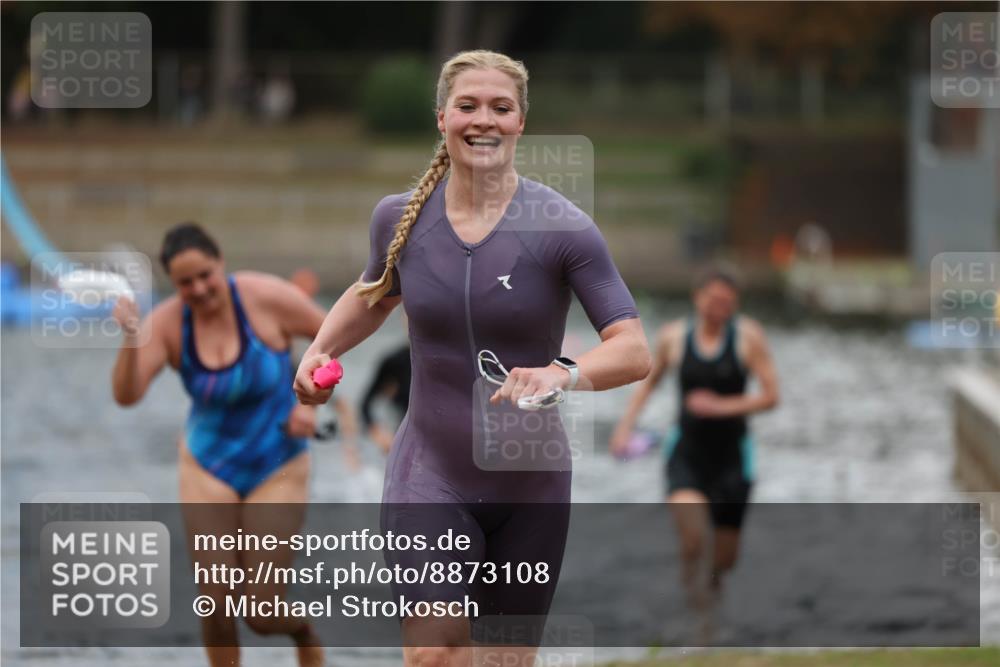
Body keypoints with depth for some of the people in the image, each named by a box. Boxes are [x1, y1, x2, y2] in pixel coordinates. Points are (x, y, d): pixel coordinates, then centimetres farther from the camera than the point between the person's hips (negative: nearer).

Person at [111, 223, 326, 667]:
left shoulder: (266, 298, -18)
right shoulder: (168, 323, -13)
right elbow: (126, 395, -24)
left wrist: (311, 401, -10)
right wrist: (131, 341, -40)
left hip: (277, 468, -2)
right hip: (208, 469, 2)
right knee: (216, 605, -5)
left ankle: (306, 631, 32)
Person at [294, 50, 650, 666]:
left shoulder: (563, 228, -12)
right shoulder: (400, 218, -2)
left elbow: (634, 351, -17)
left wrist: (563, 374, -37)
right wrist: (321, 350, 3)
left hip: (530, 487, -1)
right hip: (430, 476, 1)